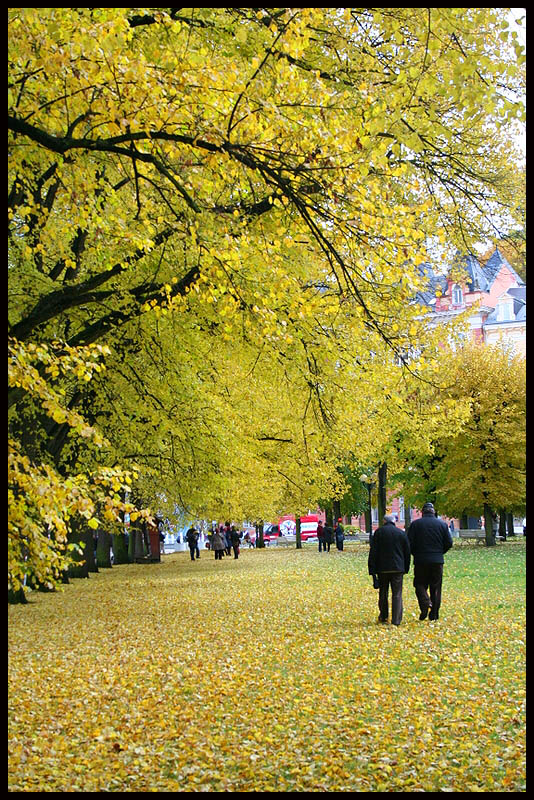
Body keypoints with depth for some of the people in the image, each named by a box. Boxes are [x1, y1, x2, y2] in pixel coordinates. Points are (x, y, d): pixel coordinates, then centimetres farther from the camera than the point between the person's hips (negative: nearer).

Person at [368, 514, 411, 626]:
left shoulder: (378, 532, -1)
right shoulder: (402, 533, 5)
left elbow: (373, 552, -4)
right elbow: (407, 552, 9)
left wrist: (372, 570, -2)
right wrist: (406, 569, 16)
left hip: (382, 568, -1)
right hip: (398, 568, 1)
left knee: (383, 593, 16)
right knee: (397, 594, 2)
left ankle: (383, 616, 25)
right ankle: (396, 620, -4)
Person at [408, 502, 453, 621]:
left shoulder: (415, 524, -1)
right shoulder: (442, 524, 4)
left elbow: (409, 543, -5)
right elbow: (449, 543, 2)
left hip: (421, 561, -2)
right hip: (437, 561, 2)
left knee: (420, 584, 7)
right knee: (436, 587, 8)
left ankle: (425, 603, -19)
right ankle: (434, 614, 8)